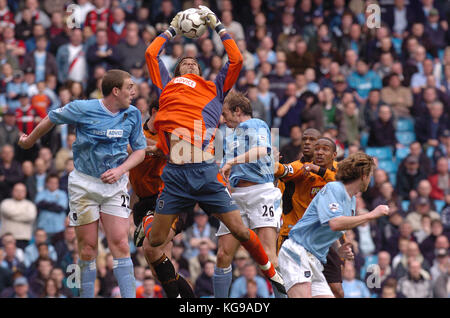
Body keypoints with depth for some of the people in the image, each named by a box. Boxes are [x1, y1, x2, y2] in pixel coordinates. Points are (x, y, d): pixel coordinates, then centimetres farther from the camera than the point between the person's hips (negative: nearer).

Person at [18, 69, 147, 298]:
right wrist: (30, 140, 23)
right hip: (84, 183, -2)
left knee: (120, 244, -10)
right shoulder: (82, 109, -10)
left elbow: (139, 150, 10)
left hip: (115, 185, 2)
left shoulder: (133, 114, 1)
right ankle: (86, 296, 9)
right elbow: (51, 119, 7)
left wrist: (120, 170, -9)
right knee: (87, 248, -1)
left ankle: (129, 296, -12)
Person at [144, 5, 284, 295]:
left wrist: (218, 27, 26)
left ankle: (272, 273, 15)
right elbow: (151, 53, 24)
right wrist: (172, 30, 35)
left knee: (241, 231, -2)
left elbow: (237, 60, 19)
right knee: (156, 241, -2)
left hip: (207, 171, 0)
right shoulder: (168, 85, 23)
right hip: (174, 172, 0)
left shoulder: (214, 88, 22)